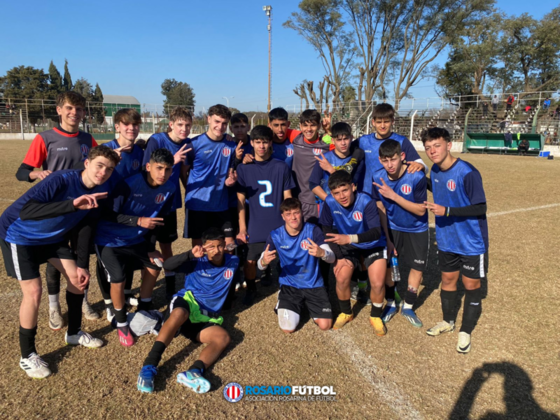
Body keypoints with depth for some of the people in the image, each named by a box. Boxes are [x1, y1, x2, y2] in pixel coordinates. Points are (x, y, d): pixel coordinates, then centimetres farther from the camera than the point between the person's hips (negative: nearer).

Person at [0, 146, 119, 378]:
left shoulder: (100, 191, -13)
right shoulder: (61, 180, -34)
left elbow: (85, 225, -2)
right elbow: (26, 211, -46)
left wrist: (82, 265, -3)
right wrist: (72, 203, -58)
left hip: (52, 236, 7)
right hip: (19, 234, -7)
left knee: (78, 278, 5)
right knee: (33, 292, -12)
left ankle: (74, 333, 27)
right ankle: (27, 356, 8)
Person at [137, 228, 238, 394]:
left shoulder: (233, 262, 7)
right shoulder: (197, 261, -1)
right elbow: (167, 265, -16)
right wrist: (190, 254, -28)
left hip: (206, 319, 3)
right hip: (186, 303, -2)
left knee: (223, 337, -28)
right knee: (179, 313, -39)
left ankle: (193, 372, -52)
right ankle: (149, 366, -42)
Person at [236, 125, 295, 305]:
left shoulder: (282, 167, -1)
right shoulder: (243, 168, 0)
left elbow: (287, 198, 3)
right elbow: (241, 200, 1)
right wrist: (242, 228, -2)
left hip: (279, 226, 0)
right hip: (255, 226, 1)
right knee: (250, 261, 7)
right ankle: (251, 290, 34)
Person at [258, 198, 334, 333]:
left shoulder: (313, 230, -11)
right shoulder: (275, 236, -8)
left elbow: (331, 258, -17)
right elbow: (261, 265, -9)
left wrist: (321, 253, -41)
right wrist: (264, 261, -35)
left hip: (314, 285, 0)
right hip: (289, 286, 0)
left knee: (325, 325, -8)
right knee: (288, 328, -12)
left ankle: (308, 304, 24)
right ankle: (284, 301, 22)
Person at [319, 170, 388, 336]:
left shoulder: (366, 202, -29)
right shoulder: (329, 202, -19)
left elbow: (376, 233, -35)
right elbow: (327, 230, -10)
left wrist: (350, 238, -49)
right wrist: (340, 257, -13)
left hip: (373, 246, -2)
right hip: (348, 247, 2)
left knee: (377, 284, -17)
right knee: (341, 278, -17)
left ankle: (376, 316, 14)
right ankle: (346, 313, 14)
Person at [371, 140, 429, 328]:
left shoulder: (417, 177, -27)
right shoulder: (378, 178, -17)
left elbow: (421, 210, -24)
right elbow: (380, 209, -5)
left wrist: (394, 196, -33)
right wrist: (386, 237, -5)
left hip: (417, 229, -1)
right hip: (392, 227, 2)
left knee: (418, 267, 6)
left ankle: (408, 307, 27)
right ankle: (390, 304, 22)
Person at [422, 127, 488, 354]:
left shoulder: (467, 173, -24)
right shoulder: (435, 170, -1)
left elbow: (481, 208, -22)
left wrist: (447, 211, -28)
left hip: (471, 241, -6)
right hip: (447, 240, 6)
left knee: (471, 284, 8)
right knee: (447, 279, 18)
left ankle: (466, 331, 25)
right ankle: (448, 321, 38)